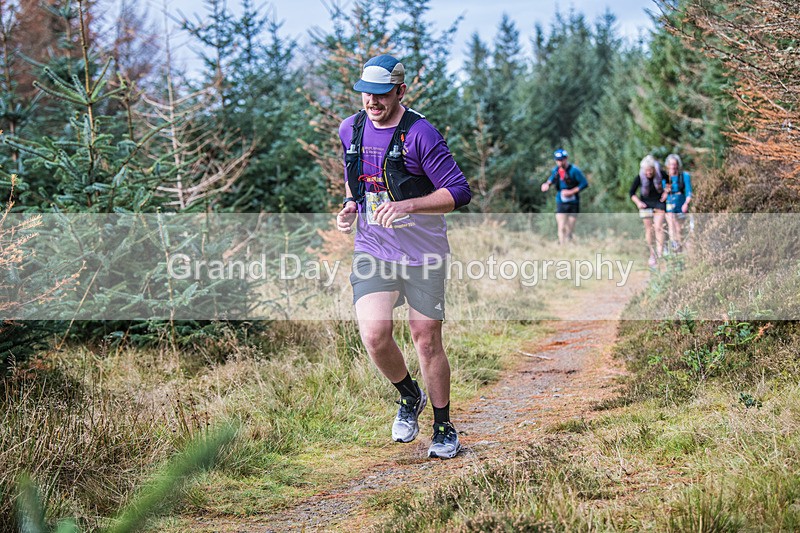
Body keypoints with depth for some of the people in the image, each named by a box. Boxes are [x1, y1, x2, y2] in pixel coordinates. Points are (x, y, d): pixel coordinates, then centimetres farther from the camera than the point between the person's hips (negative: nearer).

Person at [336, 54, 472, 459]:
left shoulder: (420, 133, -14)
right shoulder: (350, 130, 3)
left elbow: (459, 192, -16)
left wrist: (406, 206, -27)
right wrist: (350, 206, 2)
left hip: (423, 253, -3)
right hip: (372, 250, 3)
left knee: (427, 339, 2)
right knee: (374, 335, -13)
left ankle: (444, 427, 21)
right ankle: (409, 396, 18)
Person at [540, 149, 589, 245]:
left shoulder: (574, 170, -13)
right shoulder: (556, 170, 2)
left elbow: (584, 184, -11)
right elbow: (551, 179, 21)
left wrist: (571, 192, -19)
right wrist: (547, 184, -3)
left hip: (573, 203, -2)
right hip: (561, 203, 3)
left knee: (570, 229, 6)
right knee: (561, 228, -10)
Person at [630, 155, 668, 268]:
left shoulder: (661, 174, -16)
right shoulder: (639, 178, -19)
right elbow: (632, 193, -8)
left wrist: (666, 192, -4)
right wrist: (638, 202, -22)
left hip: (659, 202, 0)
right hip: (646, 204, 0)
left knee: (658, 227, -11)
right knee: (649, 229, 5)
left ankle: (659, 253, -13)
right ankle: (652, 255, 17)